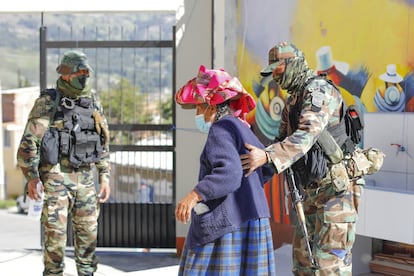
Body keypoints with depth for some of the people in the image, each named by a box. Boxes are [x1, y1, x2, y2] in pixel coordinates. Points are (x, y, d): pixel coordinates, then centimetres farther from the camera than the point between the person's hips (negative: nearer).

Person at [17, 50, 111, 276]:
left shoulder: (93, 103, 9)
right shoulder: (47, 102, -6)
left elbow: (103, 144, 15)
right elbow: (29, 141, -9)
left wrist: (104, 177, 10)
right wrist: (31, 177, -14)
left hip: (86, 178, 5)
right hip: (56, 178, -5)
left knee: (88, 232, 8)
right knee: (56, 233, -3)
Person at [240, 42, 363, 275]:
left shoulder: (319, 91, -14)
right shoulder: (294, 100, 16)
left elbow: (306, 136, -29)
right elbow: (283, 141, 18)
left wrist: (267, 156, -40)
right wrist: (257, 160, 1)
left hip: (336, 186, -10)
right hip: (312, 189, 10)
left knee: (330, 257, -11)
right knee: (304, 255, 12)